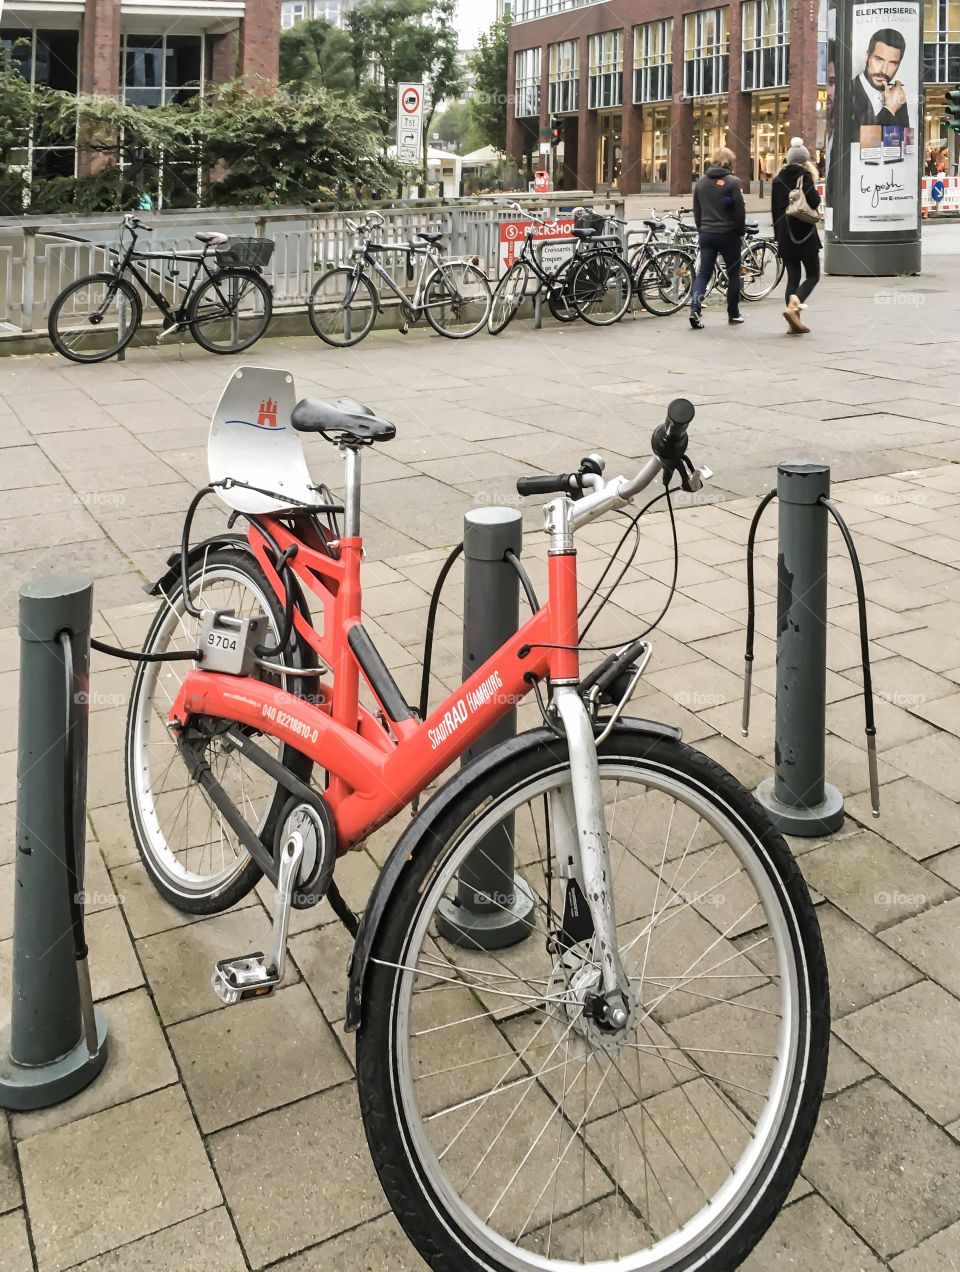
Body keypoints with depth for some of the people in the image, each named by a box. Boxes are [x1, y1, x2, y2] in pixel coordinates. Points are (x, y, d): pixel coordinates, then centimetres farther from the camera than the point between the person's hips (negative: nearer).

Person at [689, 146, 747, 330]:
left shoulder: (701, 182, 5)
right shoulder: (733, 182, -10)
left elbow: (696, 210, 10)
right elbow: (740, 210, -10)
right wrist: (741, 230, 4)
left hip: (707, 234, 4)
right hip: (728, 234, -4)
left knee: (703, 273, 3)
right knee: (733, 273, 10)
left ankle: (695, 308, -18)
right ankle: (733, 313, 16)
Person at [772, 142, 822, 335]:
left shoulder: (778, 180, 9)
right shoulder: (804, 177, -8)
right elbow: (814, 202, -17)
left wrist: (778, 235, 19)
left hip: (785, 236, 5)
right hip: (805, 234, -5)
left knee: (793, 276, 9)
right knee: (813, 275, 4)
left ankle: (795, 322, 2)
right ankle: (793, 305, -21)